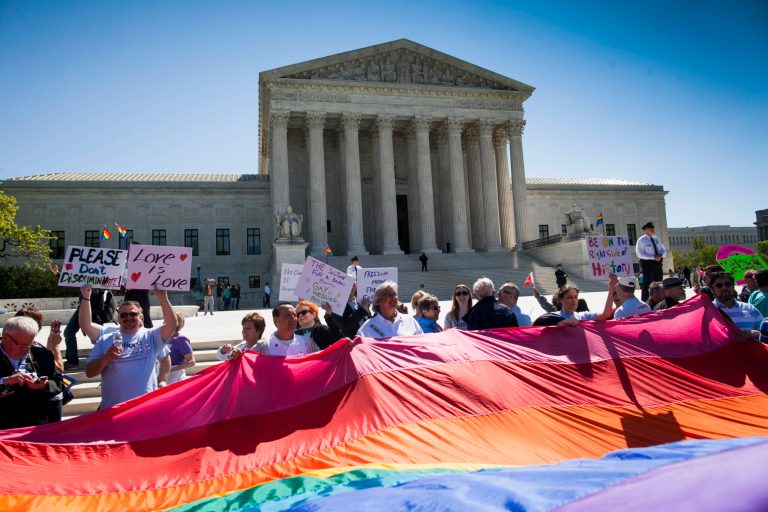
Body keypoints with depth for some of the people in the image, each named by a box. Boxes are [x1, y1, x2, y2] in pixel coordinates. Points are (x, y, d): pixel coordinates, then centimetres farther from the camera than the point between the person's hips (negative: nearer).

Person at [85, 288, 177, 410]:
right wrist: (106, 358, -15)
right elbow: (89, 372, 5)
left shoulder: (150, 336, 4)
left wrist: (163, 299, -25)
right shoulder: (105, 340, 7)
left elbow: (171, 326, -15)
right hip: (112, 408, 1)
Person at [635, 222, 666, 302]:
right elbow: (640, 254, -14)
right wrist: (654, 257, -20)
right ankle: (644, 301, -1)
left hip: (657, 263, 7)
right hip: (647, 263, -6)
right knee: (647, 283, -5)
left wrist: (660, 255, -9)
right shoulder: (641, 240, -8)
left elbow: (663, 250, 15)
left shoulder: (656, 239, 12)